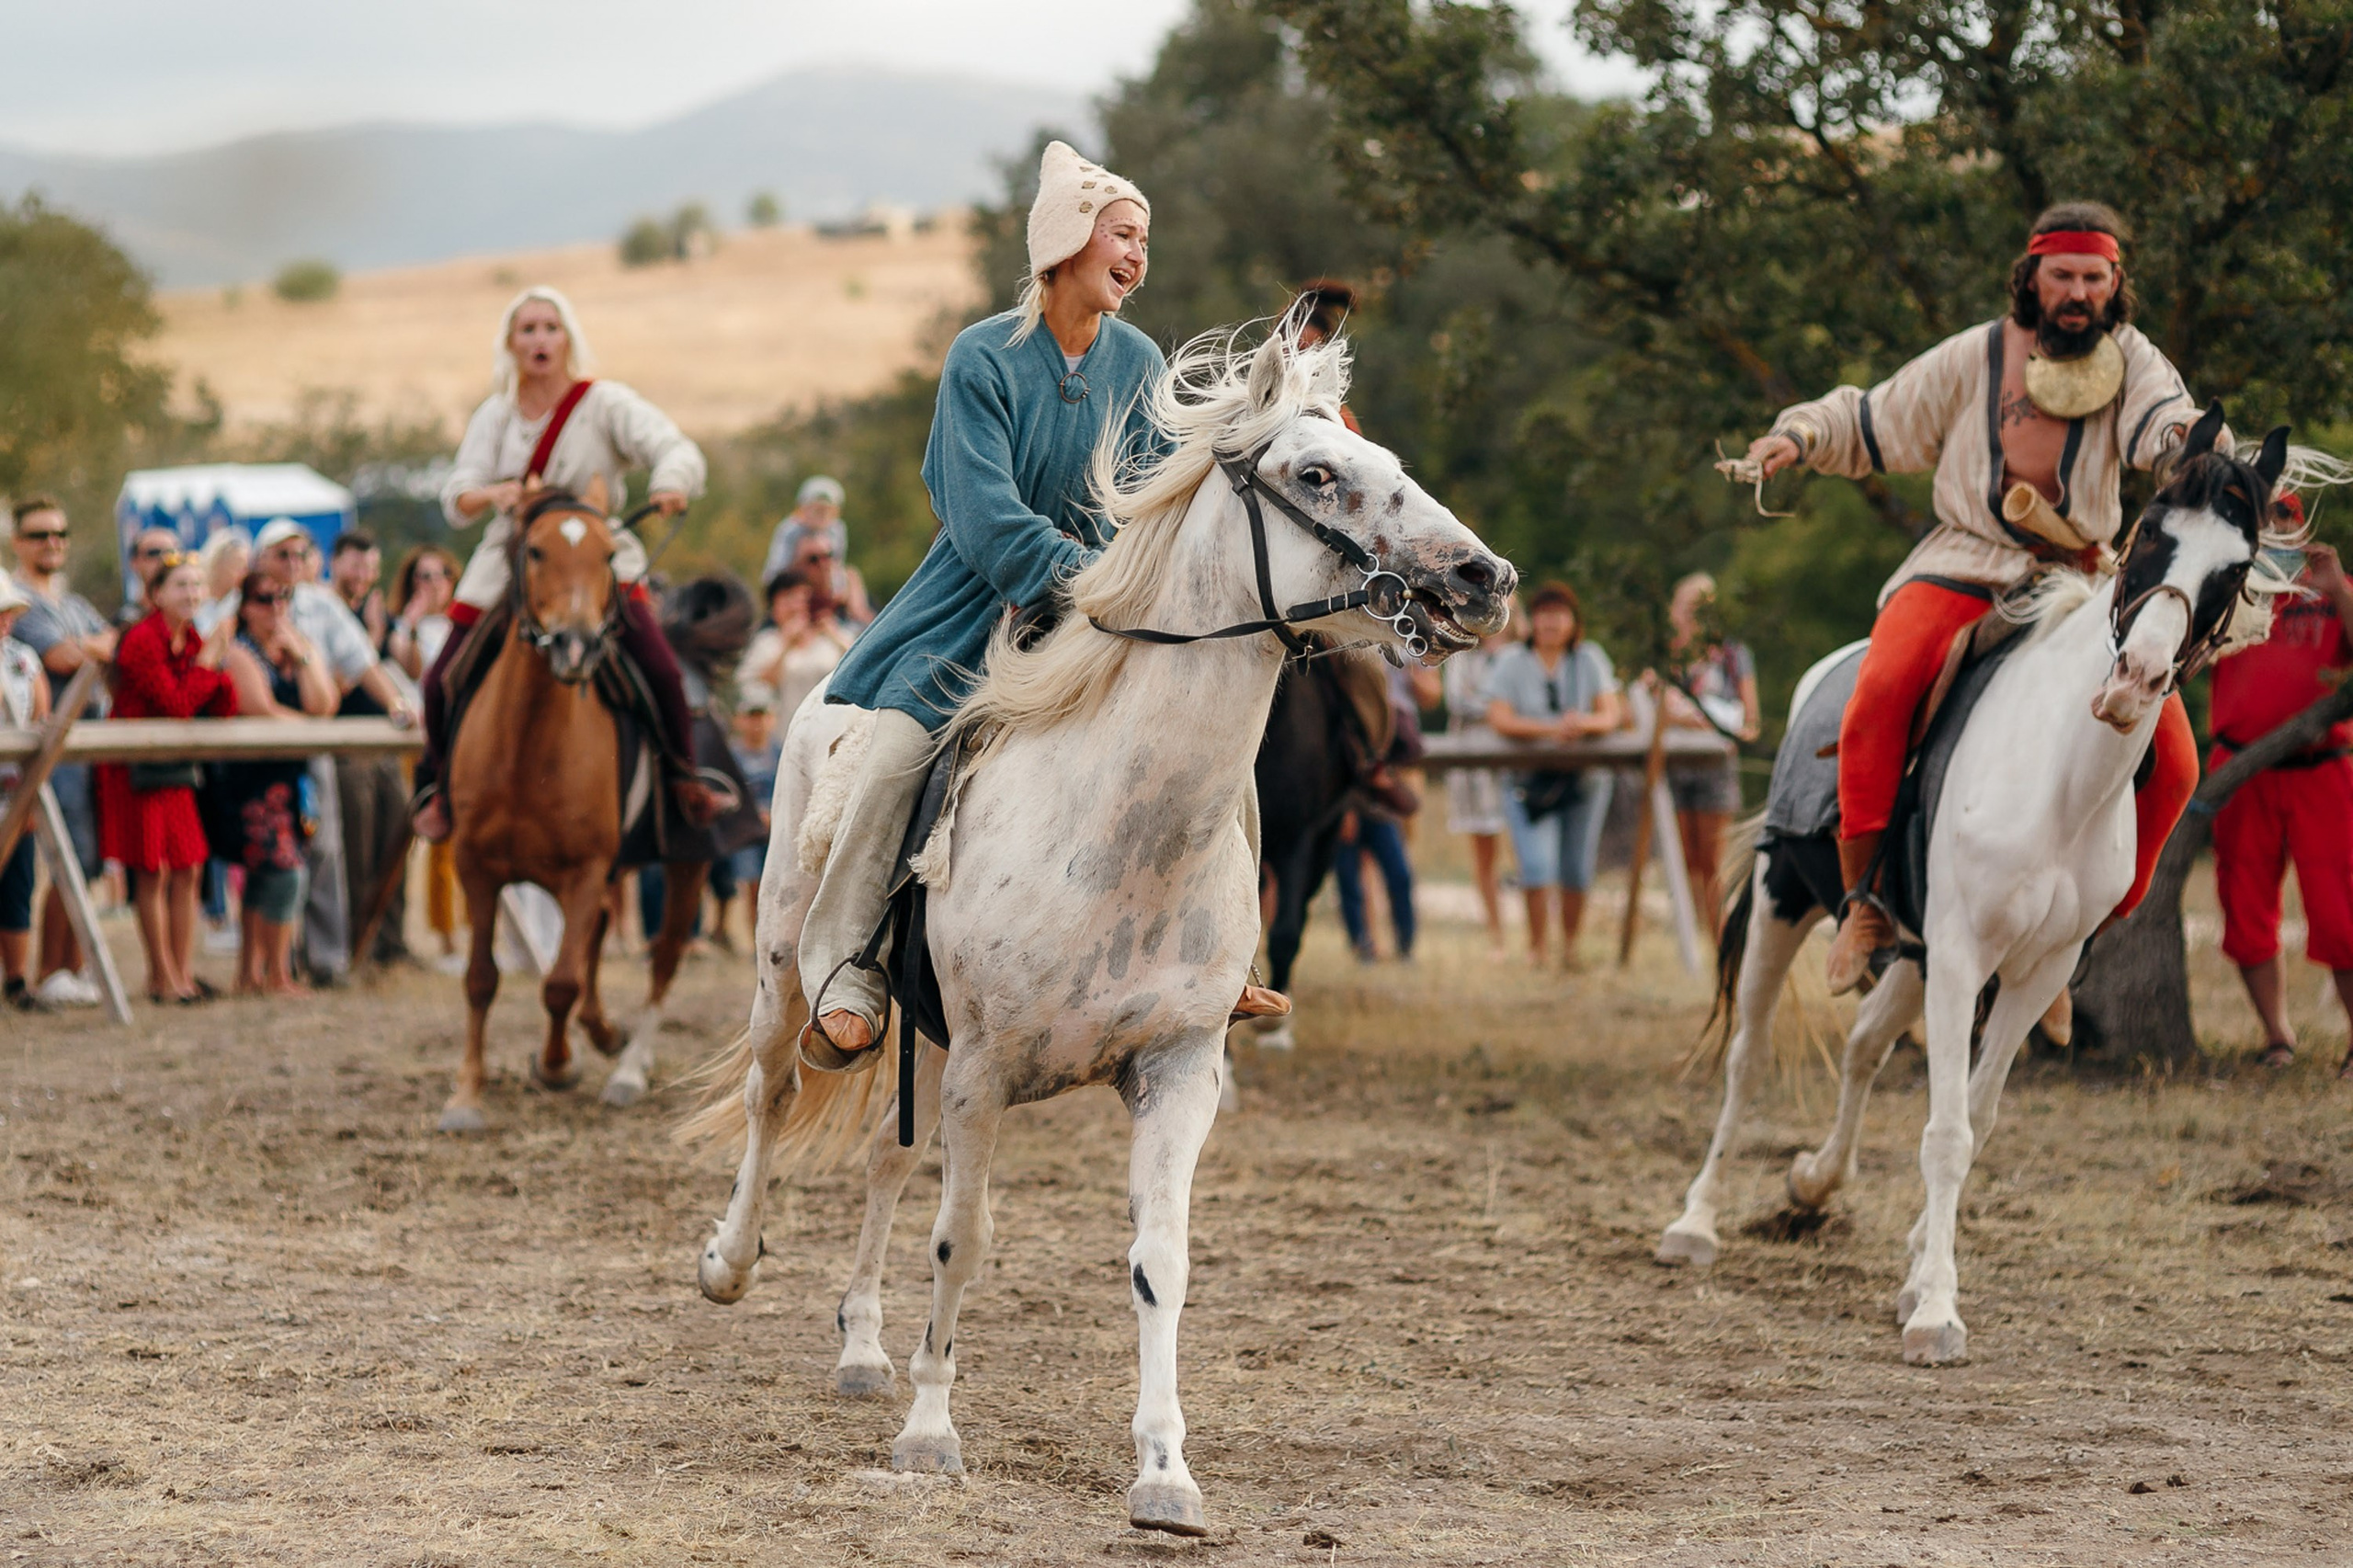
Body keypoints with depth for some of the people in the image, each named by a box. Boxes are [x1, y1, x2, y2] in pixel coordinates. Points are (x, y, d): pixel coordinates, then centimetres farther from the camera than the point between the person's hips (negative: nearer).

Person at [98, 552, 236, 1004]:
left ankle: (184, 973, 11)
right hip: (136, 767, -8)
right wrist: (204, 666, -10)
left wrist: (219, 676, -11)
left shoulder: (193, 642, 9)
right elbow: (175, 705, -21)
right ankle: (162, 978, 1)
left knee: (187, 870, 6)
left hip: (175, 767, 8)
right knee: (152, 872, -5)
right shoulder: (142, 641, -15)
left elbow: (220, 712, 6)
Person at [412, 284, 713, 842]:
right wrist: (491, 494, -26)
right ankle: (436, 783, 22)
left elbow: (676, 449, -16)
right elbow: (456, 500, -1)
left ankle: (683, 776, 2)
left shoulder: (607, 404, -3)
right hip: (507, 569, 3)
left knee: (660, 670, -23)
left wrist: (672, 485, -41)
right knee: (442, 682, -6)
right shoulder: (494, 415, 7)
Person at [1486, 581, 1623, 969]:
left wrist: (1586, 723, -28)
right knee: (1537, 866, -16)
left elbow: (1612, 714, -4)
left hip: (1584, 777, 2)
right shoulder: (1512, 662, -1)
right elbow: (1499, 719, -12)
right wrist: (1550, 729, -27)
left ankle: (1570, 945, 22)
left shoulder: (1589, 658, 3)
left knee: (1577, 871, 4)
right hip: (1529, 779, -2)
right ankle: (1536, 947, -1)